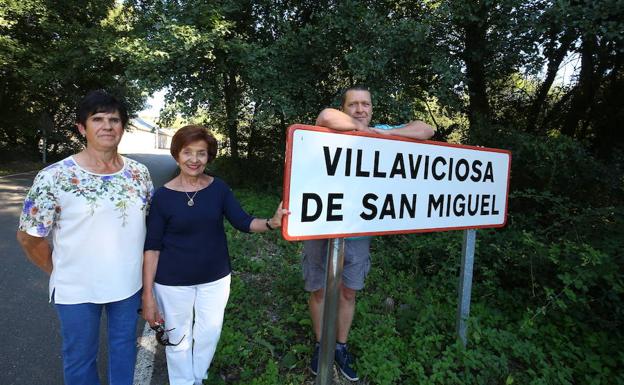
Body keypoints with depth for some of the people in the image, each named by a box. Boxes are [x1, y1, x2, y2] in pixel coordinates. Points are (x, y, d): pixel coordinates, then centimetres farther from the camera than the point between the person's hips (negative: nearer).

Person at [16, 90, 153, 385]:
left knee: (125, 344, 23)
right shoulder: (53, 178, -16)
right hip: (77, 289, -3)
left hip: (129, 282, 3)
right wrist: (59, 272, 0)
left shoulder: (140, 173, -5)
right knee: (80, 357, 19)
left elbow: (151, 221, 7)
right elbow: (29, 237, -7)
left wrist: (143, 266, 6)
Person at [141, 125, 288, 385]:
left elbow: (243, 222, -10)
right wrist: (148, 295, -10)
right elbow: (152, 247, -9)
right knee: (179, 339, 15)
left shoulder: (219, 188, -6)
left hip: (215, 278, 3)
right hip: (173, 282, -2)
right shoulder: (163, 195, -12)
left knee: (209, 333, 19)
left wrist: (271, 223, -30)